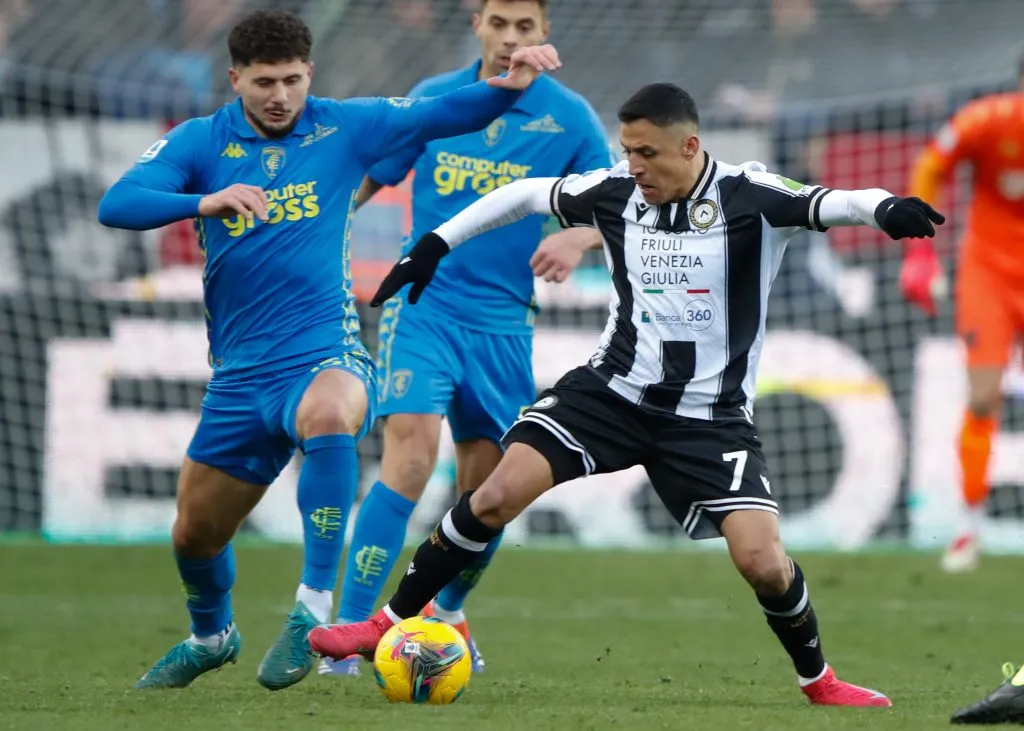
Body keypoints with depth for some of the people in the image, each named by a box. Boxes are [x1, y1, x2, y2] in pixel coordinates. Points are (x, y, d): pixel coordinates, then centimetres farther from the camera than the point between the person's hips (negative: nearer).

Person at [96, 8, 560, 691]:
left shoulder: (344, 127, 0)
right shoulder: (200, 142, -1)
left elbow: (450, 114, 2)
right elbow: (116, 206, -14)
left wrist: (508, 85, -19)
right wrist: (204, 201, -31)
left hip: (325, 353, -3)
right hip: (239, 372, 3)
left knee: (329, 414, -40)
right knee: (195, 534, 14)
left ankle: (313, 610, -33)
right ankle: (211, 637, 48)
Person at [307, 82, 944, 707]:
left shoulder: (748, 199, -15)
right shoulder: (614, 193, -3)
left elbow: (829, 204, -30)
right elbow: (526, 194, 13)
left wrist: (886, 209, -52)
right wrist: (435, 245, 13)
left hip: (712, 416, -3)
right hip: (614, 390, 3)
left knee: (761, 559, -17)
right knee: (497, 496, -12)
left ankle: (819, 680, 11)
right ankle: (388, 625, 3)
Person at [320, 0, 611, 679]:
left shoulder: (569, 117, 1)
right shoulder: (434, 99, 2)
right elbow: (366, 178, 11)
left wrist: (580, 237, -18)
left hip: (504, 323, 2)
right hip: (424, 308, -2)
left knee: (490, 489, 7)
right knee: (412, 453, -21)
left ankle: (448, 611, 36)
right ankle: (347, 632, -19)